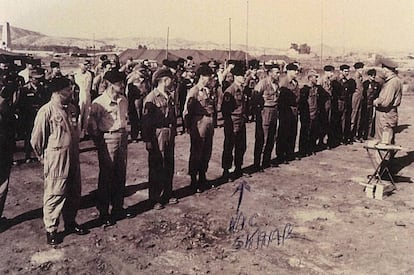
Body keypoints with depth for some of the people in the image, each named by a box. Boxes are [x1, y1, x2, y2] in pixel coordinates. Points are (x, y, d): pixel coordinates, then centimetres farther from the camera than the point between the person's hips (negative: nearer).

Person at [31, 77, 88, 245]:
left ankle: (70, 222, 33)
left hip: (73, 158, 7)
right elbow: (36, 139, -8)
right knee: (55, 194, 3)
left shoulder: (72, 109, 6)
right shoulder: (46, 111, -15)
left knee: (74, 193, 15)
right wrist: (43, 157, 4)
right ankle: (51, 230, 19)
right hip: (56, 159, -7)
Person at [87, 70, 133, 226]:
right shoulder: (98, 103, -13)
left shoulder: (123, 100, 7)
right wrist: (100, 144, -7)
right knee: (106, 177, 3)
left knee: (121, 175, 14)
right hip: (107, 140, -6)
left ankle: (118, 208, 29)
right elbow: (91, 127, -9)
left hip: (122, 138, 6)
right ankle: (103, 212, 17)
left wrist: (124, 135, 13)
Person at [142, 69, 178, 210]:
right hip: (157, 136, -7)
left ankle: (167, 194, 28)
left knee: (169, 166, 13)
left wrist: (173, 134, 16)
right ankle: (155, 199, 13)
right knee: (156, 168, 3)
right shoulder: (151, 98, -11)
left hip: (169, 136, 7)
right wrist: (147, 140, -14)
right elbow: (146, 120, -13)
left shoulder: (170, 97, 11)